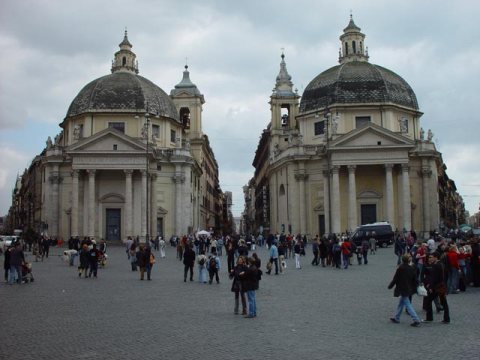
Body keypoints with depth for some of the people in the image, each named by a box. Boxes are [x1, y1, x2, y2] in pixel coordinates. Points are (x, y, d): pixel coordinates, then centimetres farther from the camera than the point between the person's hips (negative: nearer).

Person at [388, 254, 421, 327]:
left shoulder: (400, 268, -17)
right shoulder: (412, 268, 0)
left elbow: (395, 279, -11)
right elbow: (415, 279, 5)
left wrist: (390, 286, 4)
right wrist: (414, 289, 16)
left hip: (403, 290, -7)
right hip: (409, 289, 7)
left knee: (408, 305, -4)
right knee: (401, 303, 20)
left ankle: (416, 320, -10)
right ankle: (396, 318, 30)